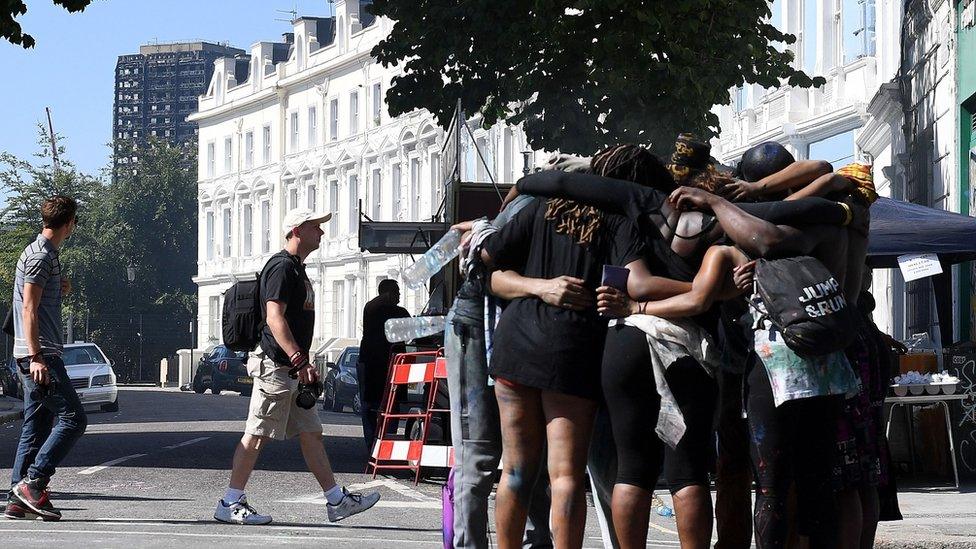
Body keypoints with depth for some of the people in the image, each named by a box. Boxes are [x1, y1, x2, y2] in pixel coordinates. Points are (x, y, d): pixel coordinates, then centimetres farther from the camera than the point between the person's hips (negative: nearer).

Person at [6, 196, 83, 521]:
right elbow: (28, 308, -18)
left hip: (41, 354, 10)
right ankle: (33, 481, -15)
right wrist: (36, 356, -23)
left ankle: (19, 500, 6)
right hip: (40, 353, -10)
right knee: (73, 418, -12)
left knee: (37, 426, 8)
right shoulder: (40, 256, -10)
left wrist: (59, 289, 14)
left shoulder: (47, 254, 20)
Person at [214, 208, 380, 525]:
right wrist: (300, 361, -27)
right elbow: (275, 318, -22)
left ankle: (337, 500, 13)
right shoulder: (282, 266, -13)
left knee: (311, 433, 10)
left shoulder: (296, 268, 19)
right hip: (277, 366, -10)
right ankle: (230, 504, -2)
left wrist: (304, 365, 23)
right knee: (257, 436, -6)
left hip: (292, 370, 10)